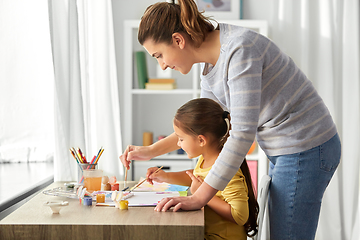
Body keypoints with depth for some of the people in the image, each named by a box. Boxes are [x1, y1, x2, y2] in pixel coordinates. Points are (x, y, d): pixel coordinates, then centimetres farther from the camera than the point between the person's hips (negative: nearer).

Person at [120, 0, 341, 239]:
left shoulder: (239, 49, -25)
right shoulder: (210, 70, 5)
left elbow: (243, 132, -28)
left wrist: (199, 198, -27)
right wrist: (150, 151, 14)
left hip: (306, 149, -9)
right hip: (284, 150, 9)